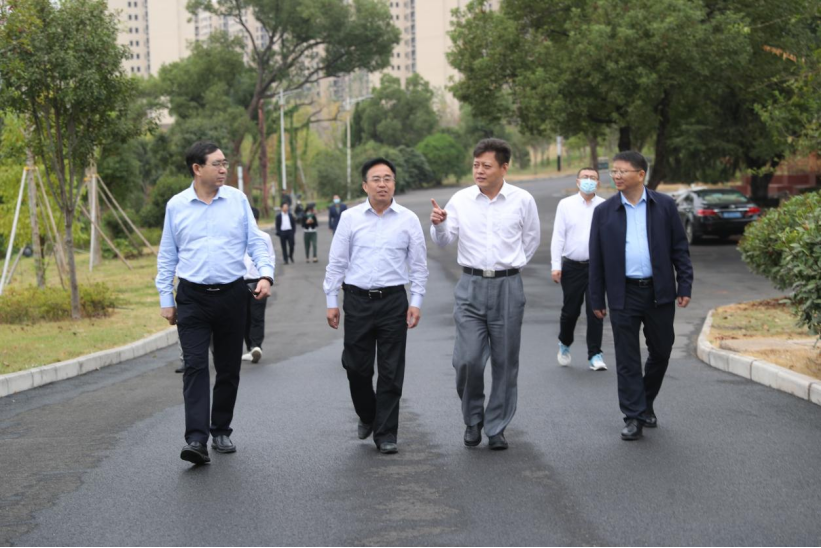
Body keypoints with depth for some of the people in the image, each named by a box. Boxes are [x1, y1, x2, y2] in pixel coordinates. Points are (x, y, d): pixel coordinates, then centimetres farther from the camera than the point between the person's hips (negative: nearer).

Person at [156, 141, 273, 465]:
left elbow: (256, 242, 4)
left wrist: (266, 274, -13)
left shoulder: (238, 200, 3)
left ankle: (221, 431, 23)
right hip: (192, 297, -2)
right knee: (195, 366, -12)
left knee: (229, 369, 9)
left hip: (232, 294, 2)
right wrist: (166, 299, 5)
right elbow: (167, 256, 8)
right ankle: (196, 439, -18)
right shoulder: (176, 206, 2)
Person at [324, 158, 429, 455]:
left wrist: (416, 302, -1)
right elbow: (336, 262, 6)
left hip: (393, 300, 0)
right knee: (356, 366, 5)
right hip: (357, 300, 1)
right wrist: (332, 301, 2)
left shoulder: (408, 219, 3)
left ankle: (386, 433, 10)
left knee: (391, 372, 1)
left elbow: (419, 264, 6)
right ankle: (367, 416, 32)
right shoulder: (350, 218, 3)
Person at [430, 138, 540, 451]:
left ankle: (497, 428, 15)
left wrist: (513, 265, 12)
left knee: (505, 362, 4)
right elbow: (443, 241, -1)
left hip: (508, 287, 0)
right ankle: (473, 419, 17)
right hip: (471, 285, 0)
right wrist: (438, 224, -21)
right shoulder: (461, 200, 1)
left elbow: (532, 239, 14)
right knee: (467, 359, -7)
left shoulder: (523, 200, 0)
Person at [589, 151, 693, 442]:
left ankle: (647, 403, 33)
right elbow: (596, 259, 5)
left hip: (659, 292, 1)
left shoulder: (664, 206, 1)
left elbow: (680, 248, 3)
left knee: (661, 351, 11)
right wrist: (597, 299, 3)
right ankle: (634, 417, 6)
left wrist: (685, 286, -4)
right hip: (623, 295, 0)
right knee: (627, 359, 0)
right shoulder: (604, 212, 2)